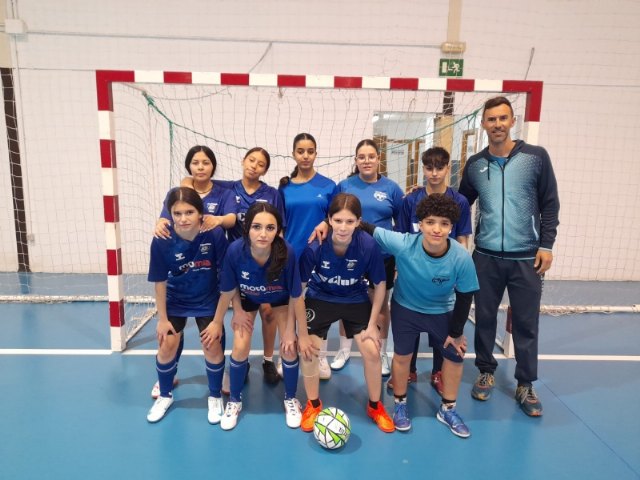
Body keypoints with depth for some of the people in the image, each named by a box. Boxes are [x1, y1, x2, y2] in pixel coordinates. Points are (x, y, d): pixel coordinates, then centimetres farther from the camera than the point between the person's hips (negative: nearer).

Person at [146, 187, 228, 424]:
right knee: (166, 347, 2)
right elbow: (160, 282, -12)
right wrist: (162, 318, -6)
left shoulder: (215, 234, -27)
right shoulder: (161, 241, -25)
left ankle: (215, 397, 25)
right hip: (175, 301, 1)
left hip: (208, 301, -1)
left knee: (213, 347, -1)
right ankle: (165, 395, 31)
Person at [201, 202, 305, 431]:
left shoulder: (287, 252, -40)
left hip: (281, 299, 0)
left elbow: (296, 296, -25)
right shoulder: (235, 250, -36)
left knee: (289, 348, -4)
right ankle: (234, 401, 22)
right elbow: (228, 291, -18)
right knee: (240, 348, -5)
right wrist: (217, 323, -6)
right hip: (247, 298, 1)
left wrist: (292, 331, -15)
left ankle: (290, 399, 23)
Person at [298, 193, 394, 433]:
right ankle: (313, 405, 23)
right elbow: (299, 287, -17)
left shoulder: (368, 245, -28)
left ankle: (375, 406, 23)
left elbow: (379, 284, -11)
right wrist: (302, 333, -13)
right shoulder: (315, 246, -29)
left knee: (372, 351, -5)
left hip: (356, 301, 1)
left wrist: (372, 325, -8)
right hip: (320, 300, 0)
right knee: (308, 351, -5)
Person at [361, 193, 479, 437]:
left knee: (455, 355, 8)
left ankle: (447, 410, 32)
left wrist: (456, 332, -7)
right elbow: (367, 229, -26)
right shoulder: (402, 244, -34)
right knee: (402, 355, 5)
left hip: (442, 311, 2)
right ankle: (400, 405, 31)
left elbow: (464, 297, -15)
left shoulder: (462, 258, -30)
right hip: (405, 307, -1)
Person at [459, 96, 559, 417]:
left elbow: (550, 204, 1)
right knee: (485, 317, 10)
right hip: (486, 256, 2)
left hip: (527, 257, -2)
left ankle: (525, 385, 22)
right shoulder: (475, 165, 5)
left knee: (526, 322, 6)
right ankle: (486, 372, 30)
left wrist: (546, 245, -5)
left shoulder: (536, 157, -1)